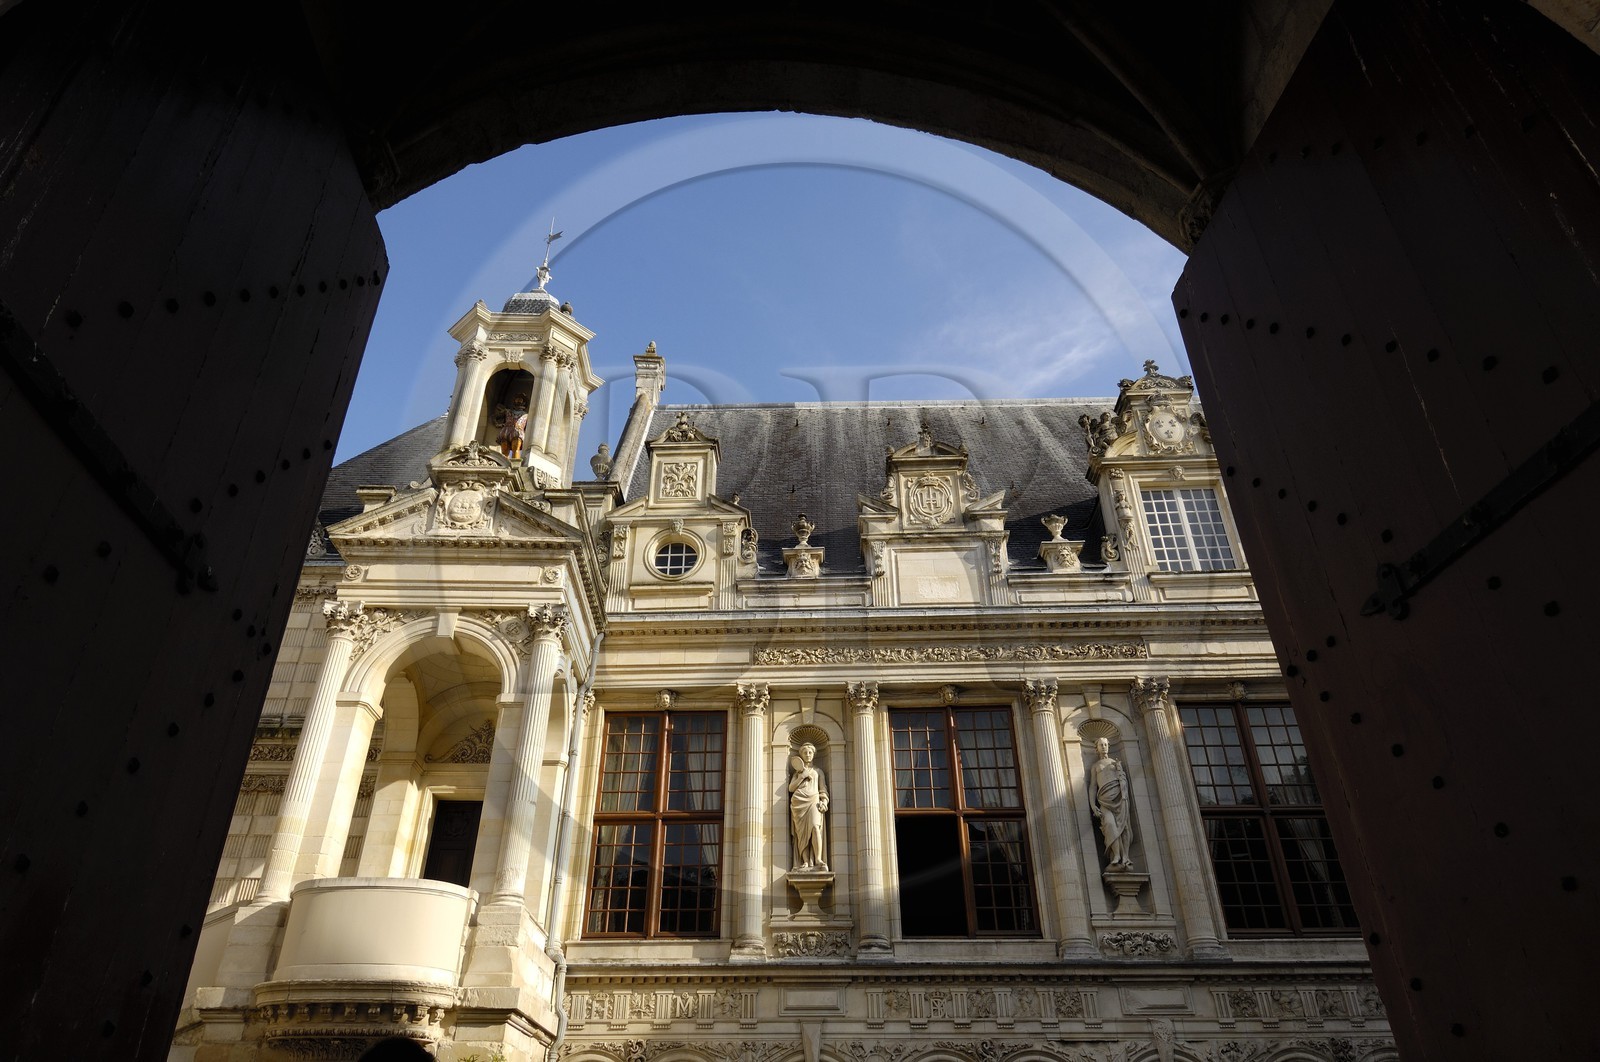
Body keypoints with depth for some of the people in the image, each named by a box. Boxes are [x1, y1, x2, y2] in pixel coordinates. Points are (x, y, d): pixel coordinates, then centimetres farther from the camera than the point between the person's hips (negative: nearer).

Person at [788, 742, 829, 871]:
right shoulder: (798, 771, 24)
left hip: (813, 801, -1)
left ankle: (818, 861, -30)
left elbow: (823, 789, 15)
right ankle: (805, 862, -17)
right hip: (798, 802, 2)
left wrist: (824, 801, -3)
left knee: (815, 826, -26)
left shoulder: (818, 770, 23)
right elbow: (791, 788, 11)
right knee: (802, 832, -12)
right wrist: (802, 775, 1)